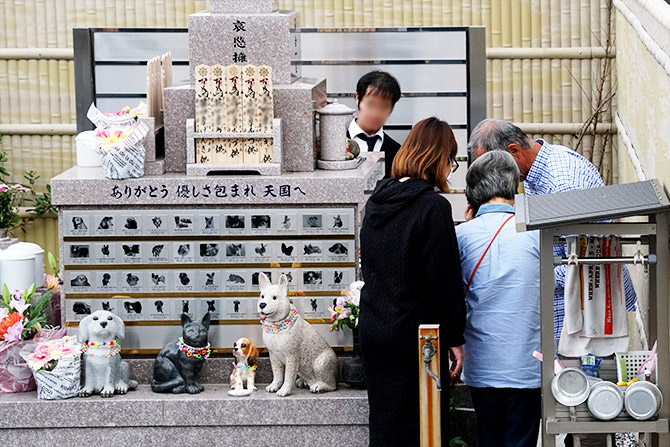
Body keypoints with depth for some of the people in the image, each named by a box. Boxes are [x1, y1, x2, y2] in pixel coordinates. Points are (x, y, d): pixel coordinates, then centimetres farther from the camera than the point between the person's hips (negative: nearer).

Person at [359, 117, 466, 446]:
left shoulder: (376, 202, 9)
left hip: (372, 331, 7)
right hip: (414, 338, -7)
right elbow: (444, 280, -15)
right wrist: (454, 338, -7)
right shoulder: (433, 206, -15)